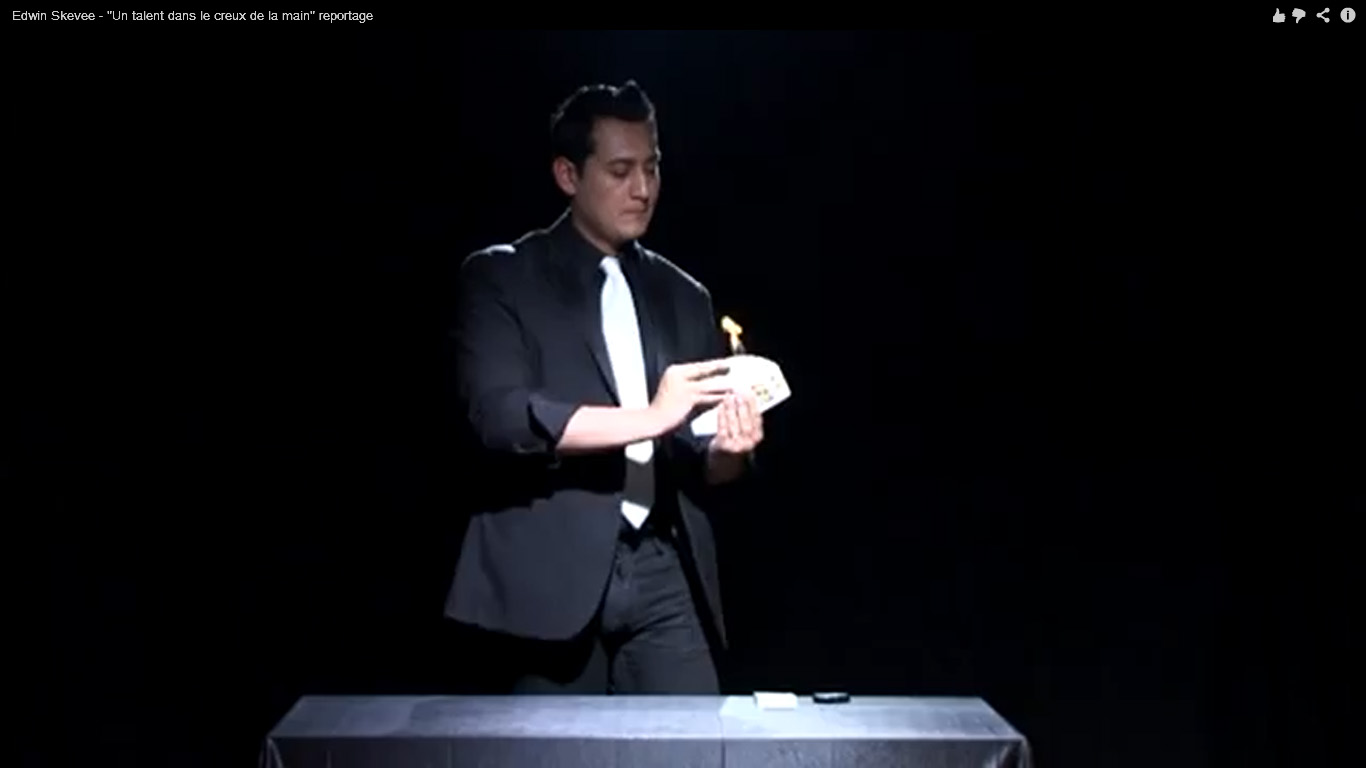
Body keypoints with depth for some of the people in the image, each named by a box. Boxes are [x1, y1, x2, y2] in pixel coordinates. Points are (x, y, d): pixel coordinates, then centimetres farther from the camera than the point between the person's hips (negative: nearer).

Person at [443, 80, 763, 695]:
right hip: (554, 577, -3)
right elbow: (496, 413, -14)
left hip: (667, 577, 4)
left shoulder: (683, 297, 16)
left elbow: (704, 471, 16)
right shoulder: (500, 278, 3)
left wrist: (729, 449, -8)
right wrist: (647, 417, -22)